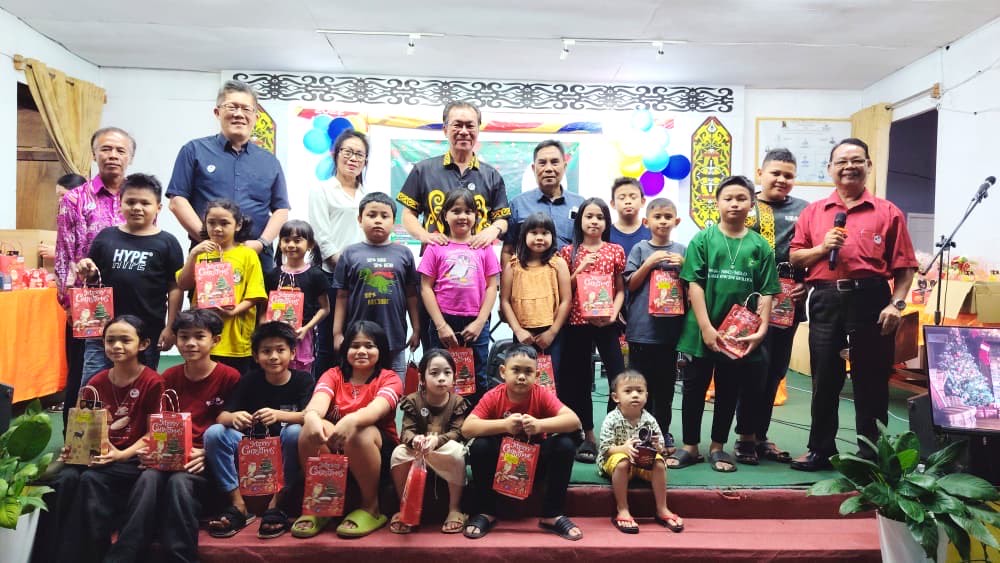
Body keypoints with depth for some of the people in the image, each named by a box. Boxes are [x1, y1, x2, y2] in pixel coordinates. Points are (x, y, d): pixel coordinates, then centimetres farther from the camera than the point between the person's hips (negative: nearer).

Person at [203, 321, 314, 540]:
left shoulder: (303, 379, -4)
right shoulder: (249, 380, 3)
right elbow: (221, 417, -7)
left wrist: (278, 416, -39)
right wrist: (234, 418, -32)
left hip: (285, 453, -3)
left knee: (295, 431, -34)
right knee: (214, 433, -19)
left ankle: (275, 505, -20)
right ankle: (238, 505, -15)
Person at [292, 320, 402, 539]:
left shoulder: (389, 379, -3)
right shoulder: (333, 375, 5)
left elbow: (377, 408, -27)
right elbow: (319, 401, -19)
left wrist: (352, 420, -50)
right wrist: (312, 416, -45)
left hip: (378, 450, -2)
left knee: (360, 433, -34)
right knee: (311, 430, -27)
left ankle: (371, 508, -13)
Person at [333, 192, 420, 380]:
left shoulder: (404, 253, 4)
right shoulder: (350, 253, 2)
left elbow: (411, 295, 7)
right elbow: (342, 297, 3)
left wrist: (416, 330, 5)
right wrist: (337, 333, 0)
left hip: (395, 338, 1)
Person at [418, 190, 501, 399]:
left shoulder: (484, 247, 5)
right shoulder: (436, 247, 1)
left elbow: (492, 287, 3)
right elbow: (426, 288, -1)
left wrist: (480, 322, -6)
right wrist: (441, 325, -8)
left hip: (476, 324, 1)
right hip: (444, 323, -1)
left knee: (478, 381, 10)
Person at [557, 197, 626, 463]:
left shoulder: (615, 251, 7)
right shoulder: (569, 252, 6)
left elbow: (620, 289, 7)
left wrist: (614, 312, -10)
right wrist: (581, 268, -8)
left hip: (606, 322, 0)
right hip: (576, 323, 1)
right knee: (580, 380, 7)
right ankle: (588, 437, 18)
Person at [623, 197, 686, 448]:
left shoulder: (681, 251, 7)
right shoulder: (640, 249, 2)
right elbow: (631, 285, 0)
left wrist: (682, 266, -7)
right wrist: (649, 263, -12)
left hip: (670, 326, 2)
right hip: (642, 326, -2)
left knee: (666, 383, 11)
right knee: (640, 383, 5)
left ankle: (663, 432, 24)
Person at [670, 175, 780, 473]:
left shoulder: (760, 245, 2)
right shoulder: (703, 240, -3)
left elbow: (766, 292, 2)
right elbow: (694, 285, -7)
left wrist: (761, 329, -8)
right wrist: (706, 327, -13)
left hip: (739, 332, 2)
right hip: (703, 329, -2)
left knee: (729, 390, 13)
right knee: (695, 387, 8)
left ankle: (718, 447, 28)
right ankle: (690, 446, 21)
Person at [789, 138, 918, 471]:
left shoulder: (888, 212, 4)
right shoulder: (813, 212, 10)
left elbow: (904, 266, -1)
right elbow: (795, 259, 7)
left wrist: (896, 304, -11)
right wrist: (823, 248, -9)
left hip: (871, 299, -2)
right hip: (825, 300, 2)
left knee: (871, 381, 6)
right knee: (824, 379, 10)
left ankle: (872, 454, 21)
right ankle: (820, 449, 23)